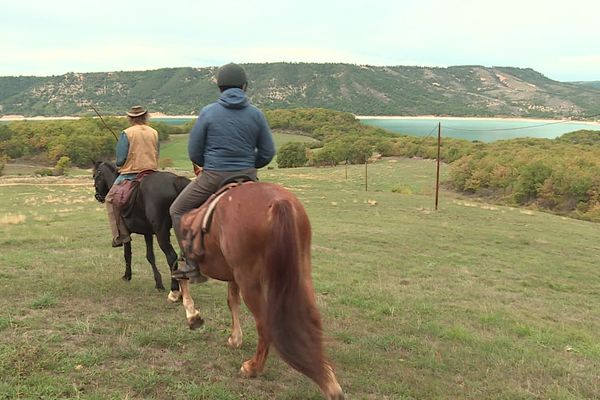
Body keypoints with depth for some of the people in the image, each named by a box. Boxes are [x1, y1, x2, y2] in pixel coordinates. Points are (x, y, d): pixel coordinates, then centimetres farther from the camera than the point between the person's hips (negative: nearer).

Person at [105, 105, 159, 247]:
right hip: (152, 171, 5)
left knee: (111, 199, 6)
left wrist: (119, 165, 13)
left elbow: (120, 160, -9)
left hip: (130, 174, -4)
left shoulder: (127, 133, -7)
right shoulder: (154, 133, 6)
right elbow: (157, 156, 9)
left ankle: (121, 234, -2)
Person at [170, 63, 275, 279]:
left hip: (212, 178, -2)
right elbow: (267, 153, 2)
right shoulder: (256, 114, -1)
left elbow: (194, 152, -1)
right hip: (247, 177, 2)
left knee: (178, 210, 15)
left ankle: (190, 261, 7)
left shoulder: (208, 112, -5)